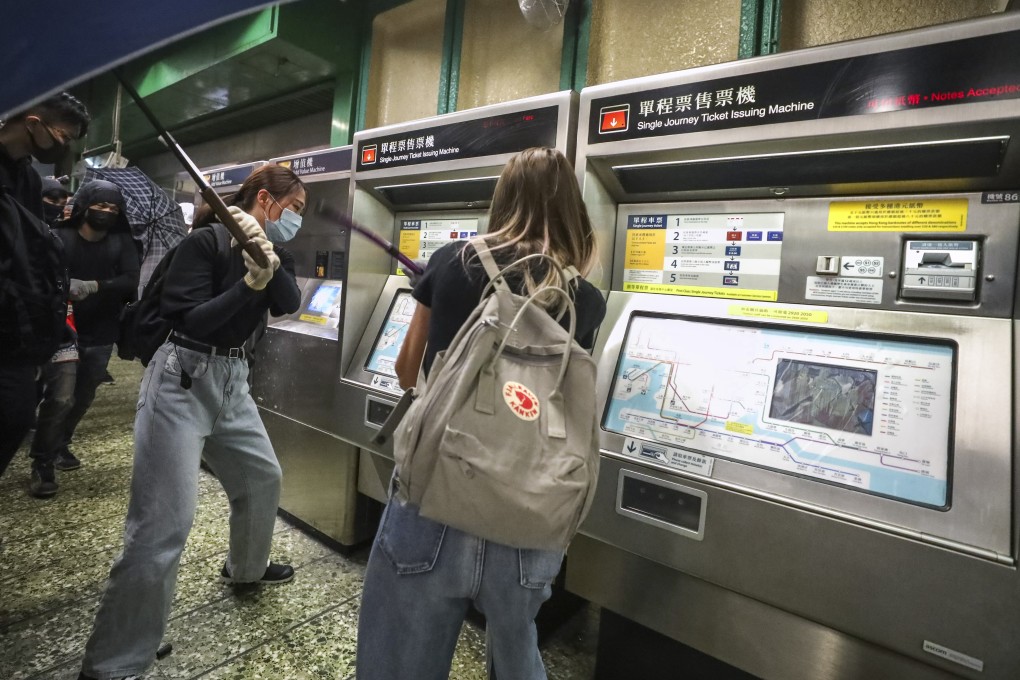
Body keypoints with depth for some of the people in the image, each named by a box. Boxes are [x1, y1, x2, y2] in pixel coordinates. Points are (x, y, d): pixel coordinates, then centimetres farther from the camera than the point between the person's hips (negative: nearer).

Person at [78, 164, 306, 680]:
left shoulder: (273, 251, 8)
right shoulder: (205, 242, -13)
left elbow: (289, 305, -8)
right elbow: (189, 321, -18)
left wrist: (271, 263, -24)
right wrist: (250, 283, -28)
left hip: (232, 378, 8)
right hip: (183, 379, -8)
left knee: (262, 476, 18)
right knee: (165, 521, -9)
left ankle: (245, 568, 45)